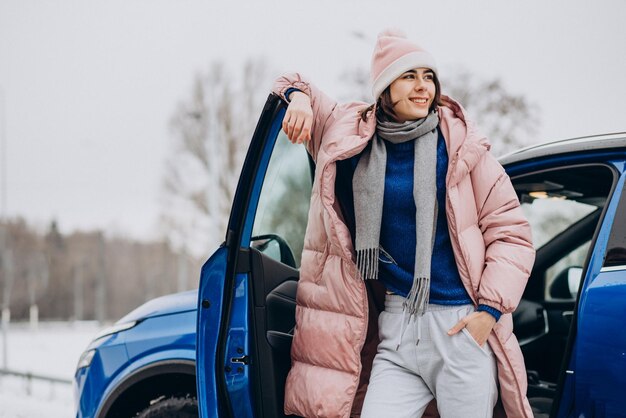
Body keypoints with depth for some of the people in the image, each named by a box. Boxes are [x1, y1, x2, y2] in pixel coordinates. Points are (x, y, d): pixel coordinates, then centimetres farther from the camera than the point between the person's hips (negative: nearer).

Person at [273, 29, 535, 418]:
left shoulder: (461, 145, 0)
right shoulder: (352, 137, 8)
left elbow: (510, 231, 1)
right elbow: (291, 85, 23)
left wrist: (490, 309, -8)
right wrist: (299, 95, -1)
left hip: (461, 326, -2)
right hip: (396, 328, 2)